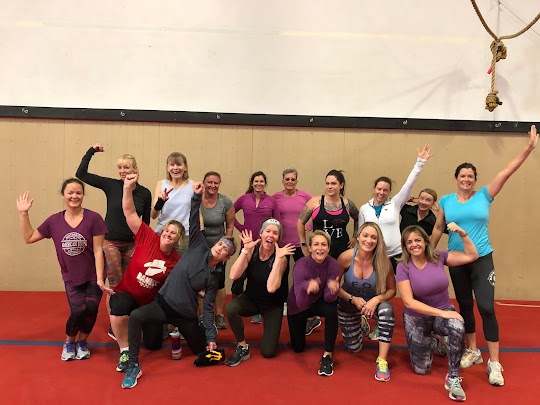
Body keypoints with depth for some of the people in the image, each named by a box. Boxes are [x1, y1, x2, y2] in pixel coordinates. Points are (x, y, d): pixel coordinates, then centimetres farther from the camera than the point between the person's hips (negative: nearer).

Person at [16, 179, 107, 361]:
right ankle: (69, 342, 17)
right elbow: (29, 238, 7)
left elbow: (98, 250, -12)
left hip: (93, 276, -1)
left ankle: (82, 342, 19)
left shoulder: (93, 218, -13)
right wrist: (23, 213, 0)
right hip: (71, 277, 1)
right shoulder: (54, 221, -3)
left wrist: (100, 278, -14)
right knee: (78, 310, -16)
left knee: (91, 308, -14)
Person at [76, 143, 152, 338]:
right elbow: (81, 175, -7)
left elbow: (146, 222, 7)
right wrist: (91, 151, -8)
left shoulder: (145, 193, 0)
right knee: (116, 286, 1)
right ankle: (114, 327, 15)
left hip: (132, 245, 2)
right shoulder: (111, 185, -5)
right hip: (110, 242, -2)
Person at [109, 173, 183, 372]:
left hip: (151, 303, 3)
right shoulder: (148, 238, -15)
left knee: (153, 344, 2)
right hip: (126, 294, -2)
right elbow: (130, 213, -20)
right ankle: (125, 351, -16)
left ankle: (146, 324, 40)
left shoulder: (178, 261, -10)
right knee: (119, 307, -39)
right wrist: (128, 188, -32)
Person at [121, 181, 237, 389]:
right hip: (163, 304, -1)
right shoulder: (199, 247, -3)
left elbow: (208, 308, -1)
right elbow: (194, 222, -13)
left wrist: (211, 337, -8)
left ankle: (179, 332, 43)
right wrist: (197, 196, -27)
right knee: (136, 316, -31)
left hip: (186, 315, 2)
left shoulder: (213, 277, -2)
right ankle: (134, 365, -15)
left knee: (204, 351, 11)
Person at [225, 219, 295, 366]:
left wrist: (278, 259, -34)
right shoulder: (252, 251, -14)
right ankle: (242, 347, -9)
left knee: (268, 352, -7)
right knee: (231, 308, -32)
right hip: (251, 299, 2)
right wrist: (245, 250, -30)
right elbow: (233, 276, -26)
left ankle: (270, 327, 26)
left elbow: (271, 288, -34)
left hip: (273, 305, -2)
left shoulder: (281, 258, -20)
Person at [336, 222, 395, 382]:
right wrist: (353, 299, -24)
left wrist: (377, 299, -31)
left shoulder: (383, 261, -23)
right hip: (348, 305, 1)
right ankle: (361, 325, 45)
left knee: (387, 309, -36)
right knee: (354, 348, 10)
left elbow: (392, 290, -13)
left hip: (372, 302, 0)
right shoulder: (346, 257, -25)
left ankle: (382, 360, -24)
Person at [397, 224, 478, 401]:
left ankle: (453, 378, -17)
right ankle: (428, 342, 37)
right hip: (416, 318, -1)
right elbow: (409, 302, -22)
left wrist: (462, 234, -21)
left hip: (444, 312, 1)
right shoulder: (403, 267, -16)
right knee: (421, 369, 3)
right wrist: (442, 313, -27)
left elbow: (471, 256, -7)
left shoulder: (438, 257, -8)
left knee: (458, 327, -36)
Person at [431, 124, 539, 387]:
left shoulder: (484, 196, -1)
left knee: (486, 307, -8)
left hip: (482, 259, -2)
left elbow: (507, 172, -8)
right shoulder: (446, 201, 1)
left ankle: (494, 363, 3)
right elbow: (437, 229, 8)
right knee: (465, 306, 13)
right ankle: (472, 351, 30)